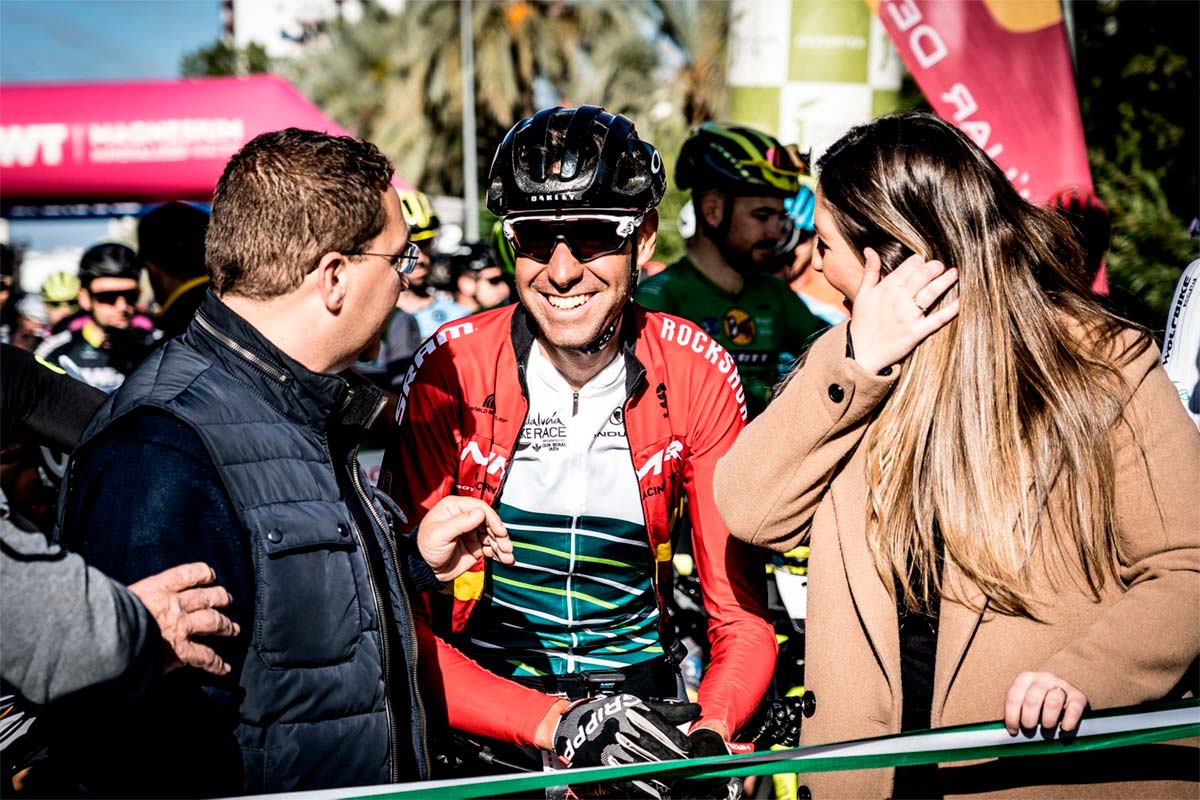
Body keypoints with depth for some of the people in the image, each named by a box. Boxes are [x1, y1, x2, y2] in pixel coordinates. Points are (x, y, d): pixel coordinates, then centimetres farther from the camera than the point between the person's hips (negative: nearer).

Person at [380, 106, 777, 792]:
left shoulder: (696, 373, -9)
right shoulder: (450, 371, -14)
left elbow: (743, 617, -7)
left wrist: (712, 731, -27)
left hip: (641, 686, 0)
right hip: (487, 697, 0)